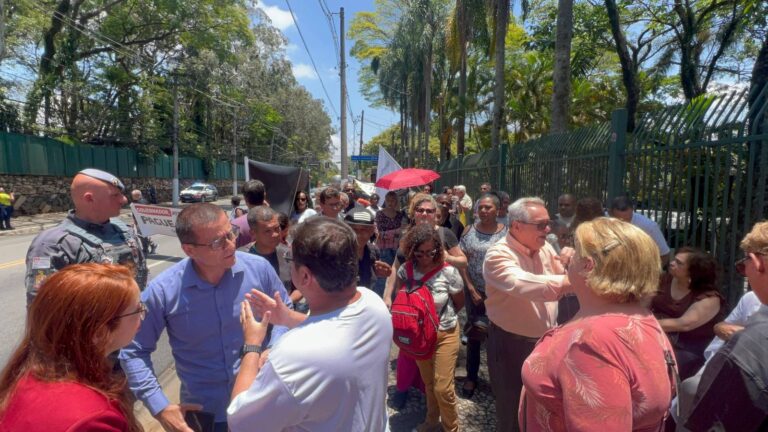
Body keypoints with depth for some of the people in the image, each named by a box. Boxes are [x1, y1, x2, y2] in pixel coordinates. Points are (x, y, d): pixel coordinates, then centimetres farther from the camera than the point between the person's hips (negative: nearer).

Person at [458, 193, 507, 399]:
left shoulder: (506, 233, -6)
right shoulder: (469, 231, -1)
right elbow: (462, 262, -1)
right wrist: (472, 289, -8)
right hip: (474, 290, 2)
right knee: (474, 333, 12)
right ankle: (471, 376, 27)